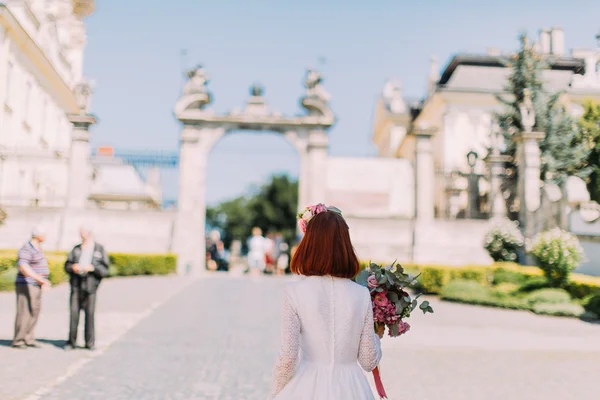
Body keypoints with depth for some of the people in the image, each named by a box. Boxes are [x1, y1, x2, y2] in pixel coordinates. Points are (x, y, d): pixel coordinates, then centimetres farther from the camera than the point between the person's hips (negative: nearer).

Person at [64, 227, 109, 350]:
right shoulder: (76, 249, 15)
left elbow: (105, 270, 1)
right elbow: (67, 265, 16)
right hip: (76, 285, 2)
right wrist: (72, 267, -6)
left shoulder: (100, 250, 6)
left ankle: (90, 342, 8)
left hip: (90, 286, -2)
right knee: (74, 313, 0)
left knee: (89, 313, -2)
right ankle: (71, 342, 9)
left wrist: (93, 268, -14)